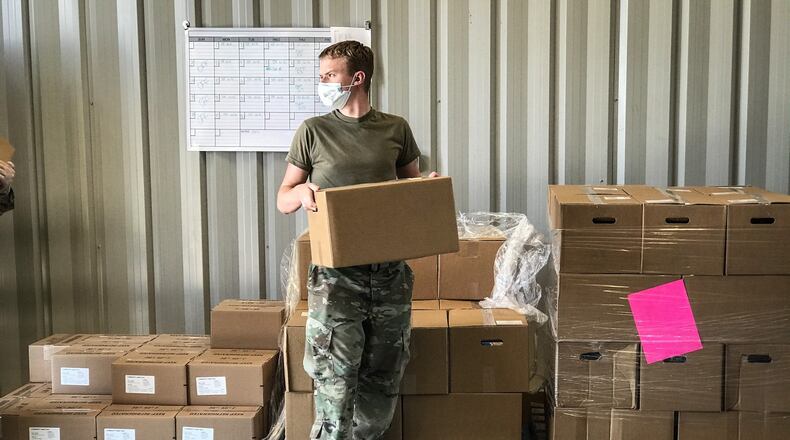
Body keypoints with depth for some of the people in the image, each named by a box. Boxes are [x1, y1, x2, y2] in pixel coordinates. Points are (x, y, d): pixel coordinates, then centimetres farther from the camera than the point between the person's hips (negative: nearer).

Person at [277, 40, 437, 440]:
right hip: (336, 273, -2)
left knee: (384, 376, 11)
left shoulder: (396, 129, 6)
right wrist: (301, 192, -17)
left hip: (390, 271, 3)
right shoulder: (314, 131, 2)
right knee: (335, 377, -4)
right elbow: (283, 201, 5)